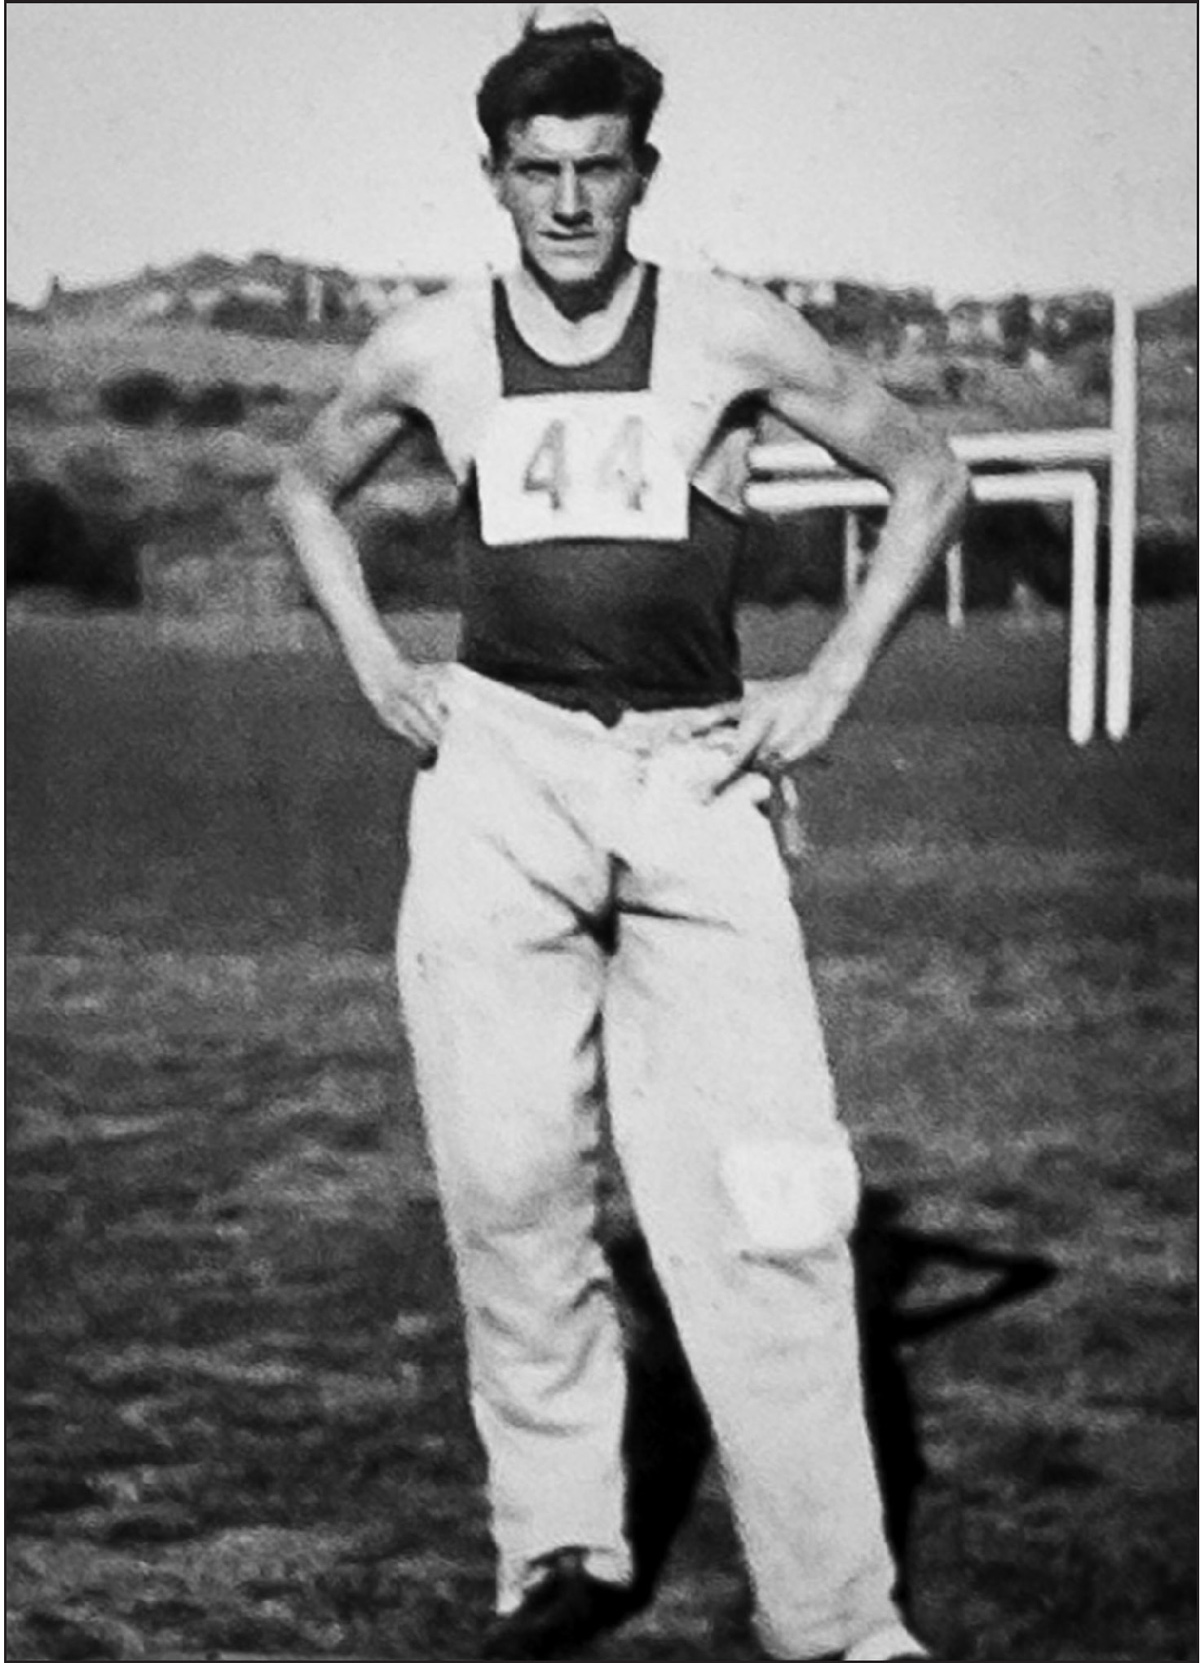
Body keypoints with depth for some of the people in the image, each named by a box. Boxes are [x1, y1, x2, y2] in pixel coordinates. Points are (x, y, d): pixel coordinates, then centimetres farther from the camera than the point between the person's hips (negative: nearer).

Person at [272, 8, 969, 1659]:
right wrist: (375, 664, 13)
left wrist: (830, 684, 6)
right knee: (511, 1182, -1)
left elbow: (929, 475, 13)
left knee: (764, 1203, -8)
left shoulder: (732, 333, 4)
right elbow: (308, 488, 27)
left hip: (691, 777, -1)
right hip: (497, 775, 2)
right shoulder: (429, 348, 8)